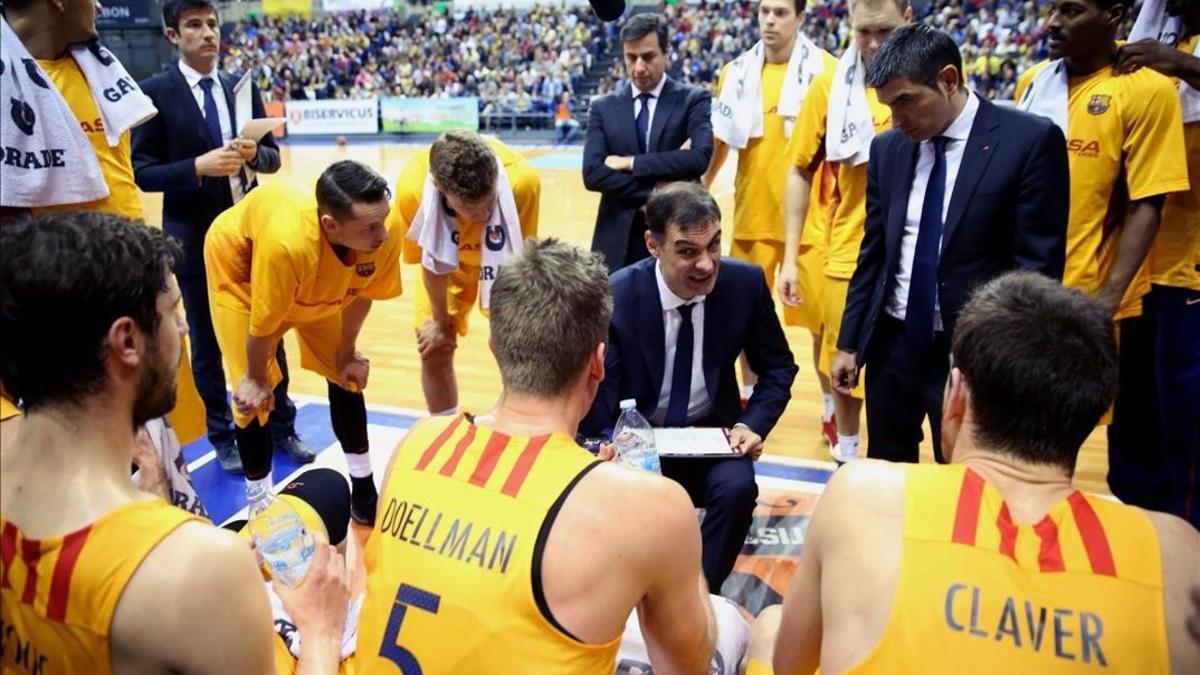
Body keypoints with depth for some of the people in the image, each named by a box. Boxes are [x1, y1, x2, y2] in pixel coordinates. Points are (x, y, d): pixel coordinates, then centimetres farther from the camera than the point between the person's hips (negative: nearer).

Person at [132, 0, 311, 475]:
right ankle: (222, 436, 25)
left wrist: (254, 154, -14)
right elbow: (142, 173, -9)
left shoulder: (243, 88, 6)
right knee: (206, 341, 9)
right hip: (195, 237, -3)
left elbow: (273, 157, 8)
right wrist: (198, 167, -23)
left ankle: (281, 428, 26)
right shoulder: (155, 92, -7)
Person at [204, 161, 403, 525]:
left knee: (347, 374, 7)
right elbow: (263, 324, -30)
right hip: (240, 269, -4)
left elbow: (361, 293, -12)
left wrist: (347, 353, 2)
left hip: (318, 283, 5)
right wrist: (257, 378, -13)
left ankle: (363, 489, 23)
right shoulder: (287, 243, -48)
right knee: (255, 395, -7)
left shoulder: (384, 237, -34)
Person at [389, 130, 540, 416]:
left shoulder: (521, 180, -42)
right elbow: (431, 260, -18)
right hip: (447, 261, 1)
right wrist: (440, 320, -4)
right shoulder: (413, 187, -37)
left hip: (503, 259, -1)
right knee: (434, 350, 1)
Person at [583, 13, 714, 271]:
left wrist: (630, 163, -11)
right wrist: (656, 189, -14)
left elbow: (700, 158, -15)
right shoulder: (603, 107, 7)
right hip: (619, 239, 2)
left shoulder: (694, 100, 2)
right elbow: (592, 173, -5)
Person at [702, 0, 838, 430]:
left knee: (822, 317, 4)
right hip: (751, 216, 3)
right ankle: (750, 398, 32)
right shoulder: (736, 72, 5)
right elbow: (721, 140, 12)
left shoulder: (826, 70, -4)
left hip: (810, 218, -3)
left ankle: (832, 411, 19)